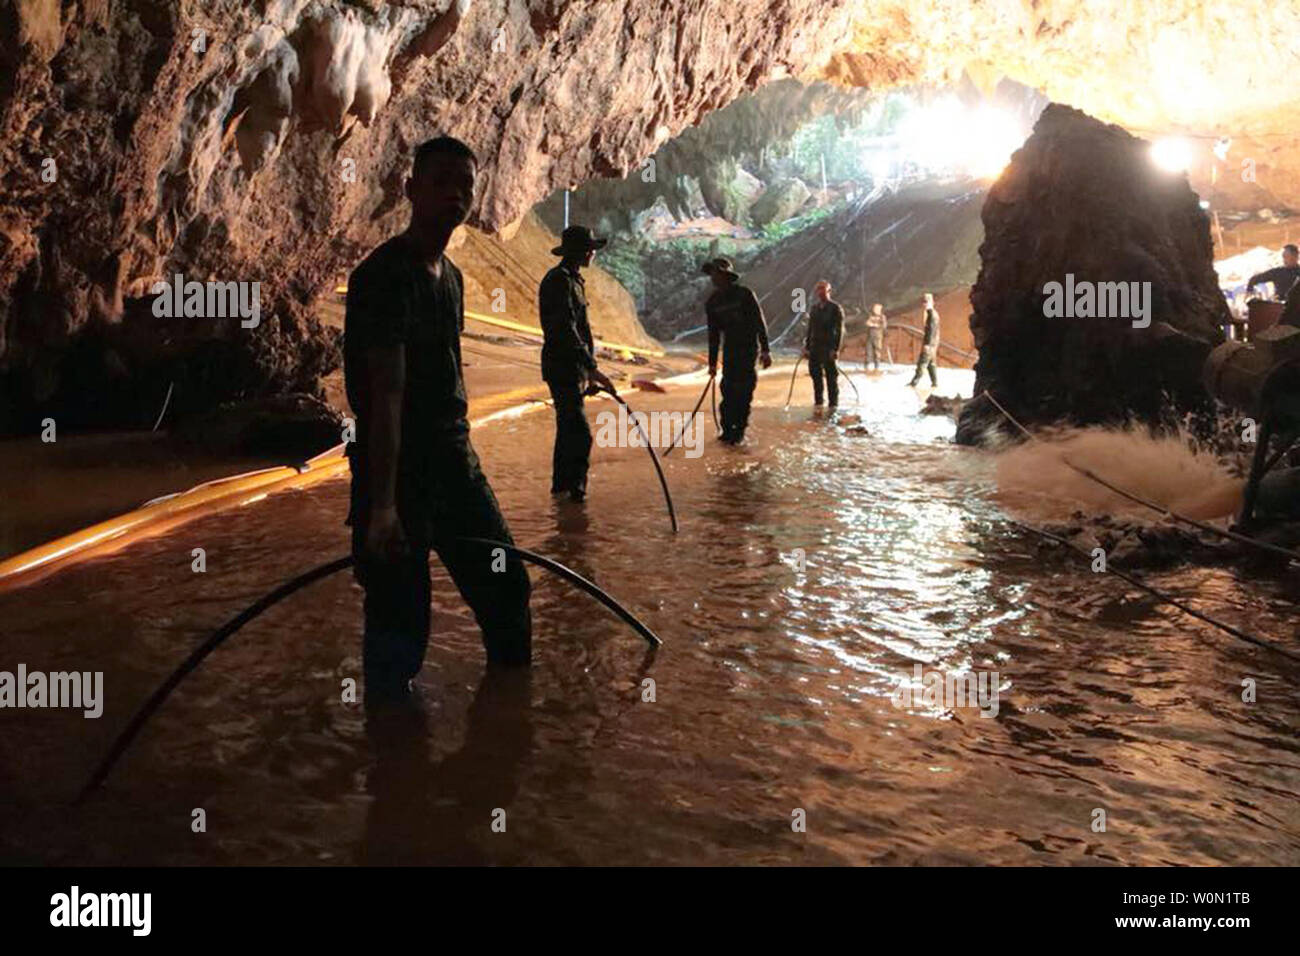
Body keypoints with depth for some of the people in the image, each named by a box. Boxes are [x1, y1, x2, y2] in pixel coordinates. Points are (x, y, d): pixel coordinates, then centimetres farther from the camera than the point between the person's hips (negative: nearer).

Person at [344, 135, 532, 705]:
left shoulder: (450, 276, 13)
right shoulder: (385, 274, -15)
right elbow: (386, 392, -24)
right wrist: (382, 505, -29)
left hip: (454, 460, 9)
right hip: (398, 468, -9)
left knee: (505, 586, 17)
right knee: (400, 616, -3)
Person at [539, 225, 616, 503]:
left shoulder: (573, 279, 17)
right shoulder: (559, 280, -15)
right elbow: (566, 331, -25)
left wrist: (588, 372, 23)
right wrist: (592, 369, -29)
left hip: (572, 368, 11)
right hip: (563, 368, -11)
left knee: (569, 428, 17)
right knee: (579, 433, -13)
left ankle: (562, 485, 26)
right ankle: (575, 488, -8)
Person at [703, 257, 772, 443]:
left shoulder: (745, 295, -10)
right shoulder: (712, 302, 5)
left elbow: (760, 323, -10)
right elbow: (713, 334, 9)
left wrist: (765, 350, -16)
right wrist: (712, 363, 8)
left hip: (749, 347, -4)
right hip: (730, 349, 5)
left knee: (743, 389, -8)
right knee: (728, 389, 0)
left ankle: (739, 430, -1)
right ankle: (728, 429, 8)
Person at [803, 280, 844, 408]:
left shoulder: (835, 308, -4)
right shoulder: (814, 308, 13)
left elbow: (839, 330, -9)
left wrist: (835, 349, -16)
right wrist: (807, 347, 11)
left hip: (829, 348, -6)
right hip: (815, 347, 6)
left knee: (831, 376, -3)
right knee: (815, 374, 8)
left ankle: (833, 404, 4)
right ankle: (818, 402, 19)